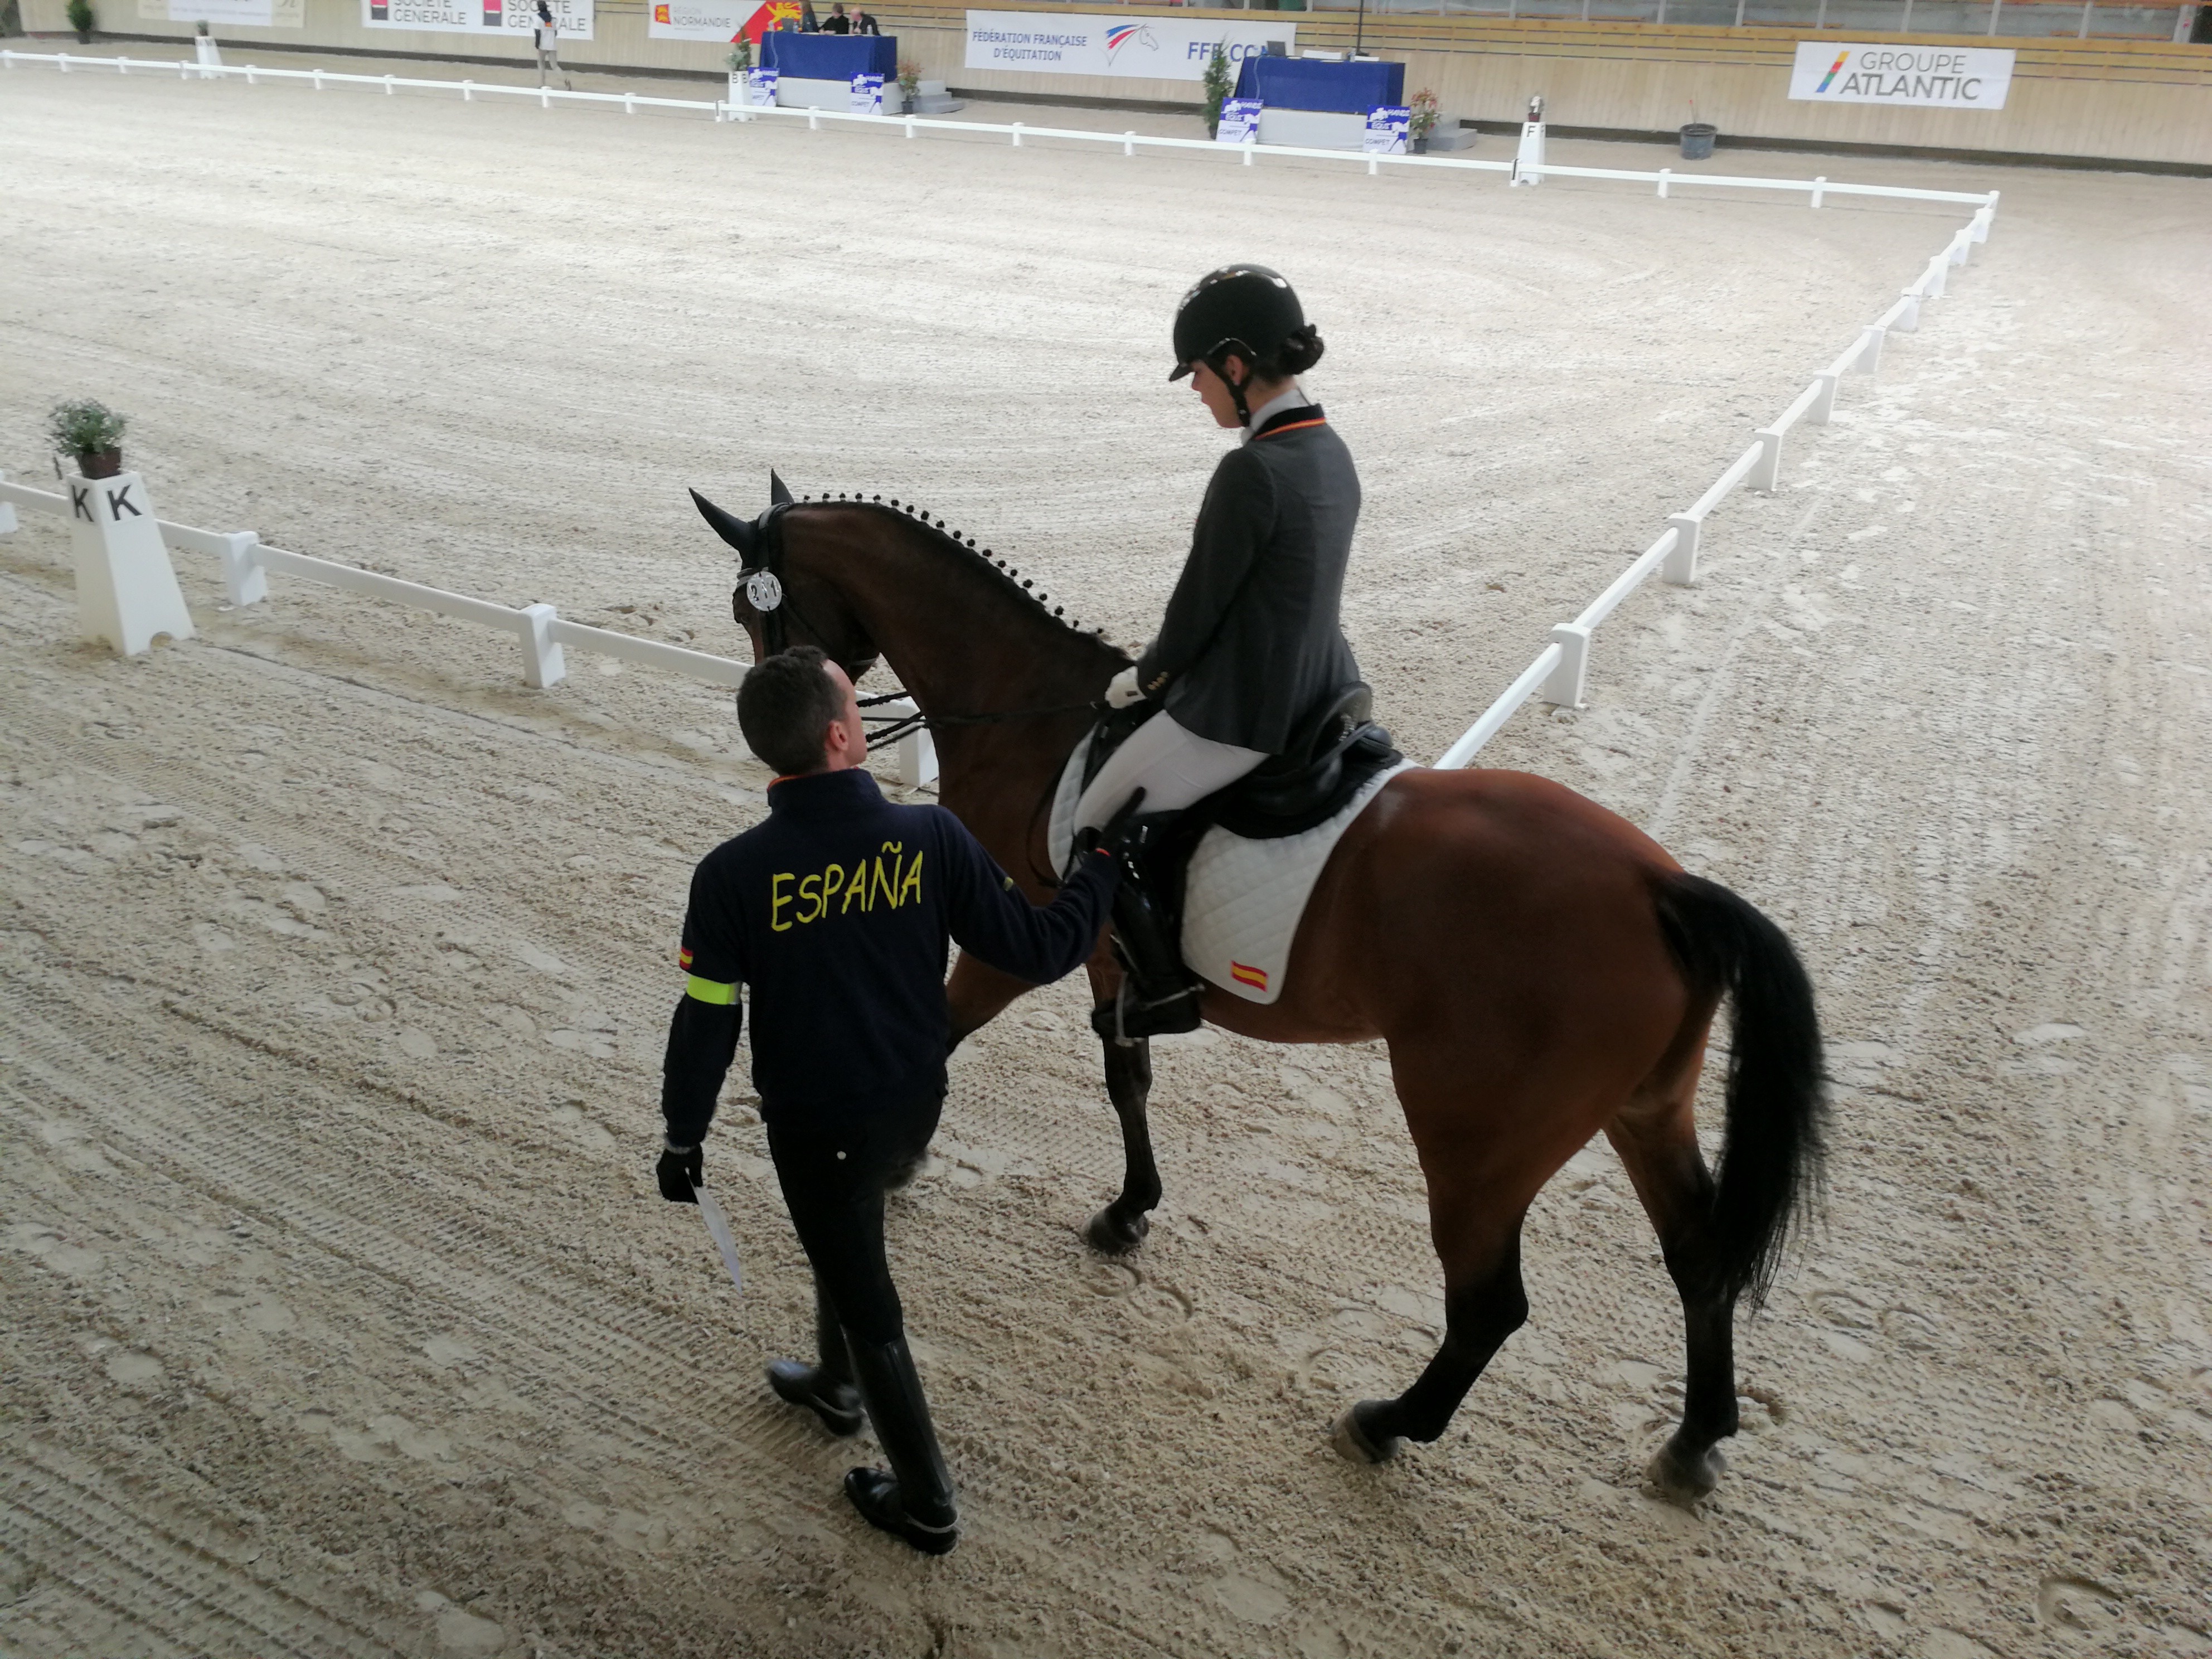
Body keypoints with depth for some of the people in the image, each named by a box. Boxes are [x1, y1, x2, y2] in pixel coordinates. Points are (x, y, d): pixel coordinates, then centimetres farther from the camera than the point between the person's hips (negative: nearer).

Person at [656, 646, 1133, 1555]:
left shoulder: (734, 874, -21)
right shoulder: (931, 838, -18)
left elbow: (707, 1023, -14)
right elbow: (1037, 951, -12)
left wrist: (683, 1137, 2)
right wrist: (1101, 861, 3)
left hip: (813, 1128, -3)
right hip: (914, 1107, 4)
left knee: (865, 1300, 14)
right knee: (847, 1236, 33)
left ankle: (926, 1502, 30)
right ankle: (836, 1385, 56)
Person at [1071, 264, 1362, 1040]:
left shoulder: (1251, 470, -24)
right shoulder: (1331, 452, 4)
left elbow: (1198, 605, -16)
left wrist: (1145, 676, 3)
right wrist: (1169, 667, 17)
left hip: (1240, 715, -10)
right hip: (1321, 694, 10)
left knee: (1094, 827, 8)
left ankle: (1163, 984, 15)